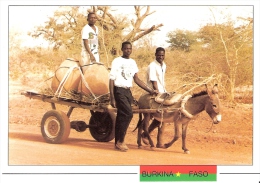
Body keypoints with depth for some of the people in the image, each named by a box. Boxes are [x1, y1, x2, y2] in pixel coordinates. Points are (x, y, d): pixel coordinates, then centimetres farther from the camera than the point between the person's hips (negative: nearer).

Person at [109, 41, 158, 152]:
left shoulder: (133, 62, 13)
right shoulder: (117, 61, -5)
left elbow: (136, 79, 15)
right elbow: (111, 80, -7)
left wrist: (150, 90, 9)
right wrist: (112, 98, -13)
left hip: (128, 92, 6)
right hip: (119, 91, -6)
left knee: (122, 116, 8)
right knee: (128, 113, -18)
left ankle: (118, 143, 15)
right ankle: (120, 141, -10)